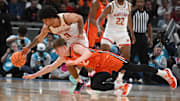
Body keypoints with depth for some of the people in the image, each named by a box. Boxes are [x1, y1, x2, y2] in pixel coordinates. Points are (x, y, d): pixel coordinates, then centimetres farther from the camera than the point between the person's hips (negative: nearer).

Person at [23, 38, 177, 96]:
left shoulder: (76, 48, -19)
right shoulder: (64, 58, 6)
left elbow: (87, 53, -37)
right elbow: (50, 67, 15)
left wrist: (76, 61, -50)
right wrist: (35, 75, 12)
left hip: (108, 60, -7)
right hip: (101, 69, 7)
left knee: (133, 68, -11)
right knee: (95, 85, -13)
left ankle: (162, 72, -2)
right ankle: (121, 86, -5)